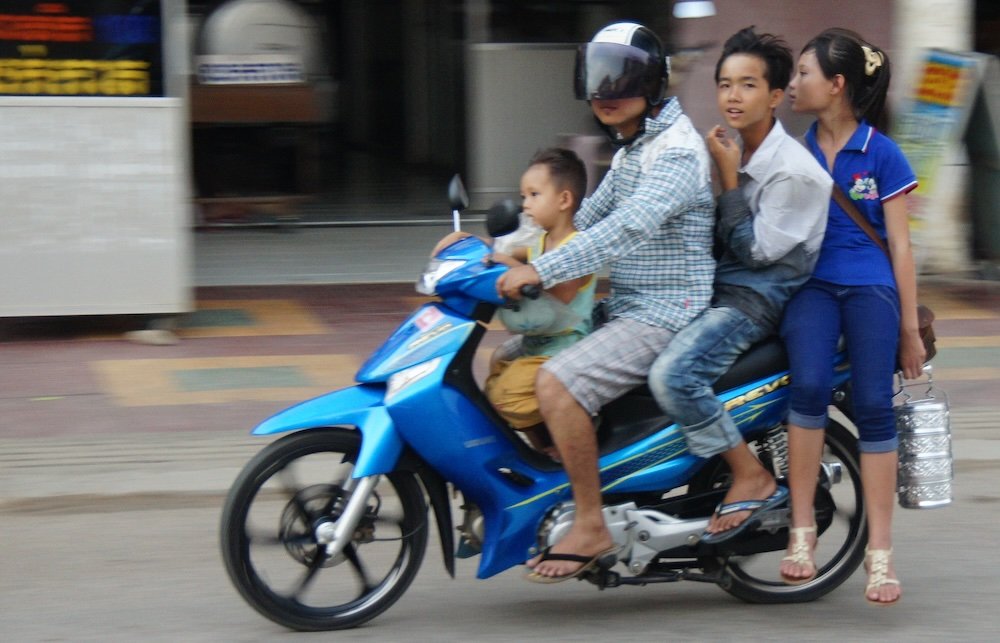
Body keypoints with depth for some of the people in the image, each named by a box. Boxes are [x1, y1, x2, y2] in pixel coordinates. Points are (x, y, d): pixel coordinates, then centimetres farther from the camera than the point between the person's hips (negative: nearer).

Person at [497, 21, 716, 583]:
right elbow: (589, 218, 24)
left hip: (666, 315, -11)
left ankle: (592, 526, -18)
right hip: (625, 306, 11)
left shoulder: (678, 152, -18)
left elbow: (629, 229, -31)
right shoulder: (631, 148, 15)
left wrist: (541, 271, -35)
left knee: (557, 383, -27)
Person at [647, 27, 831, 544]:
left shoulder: (794, 171, -17)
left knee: (672, 374, -30)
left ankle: (752, 478, -17)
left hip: (757, 299, -10)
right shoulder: (732, 149, 11)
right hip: (717, 287, 10)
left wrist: (728, 177, -16)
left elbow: (756, 250, -16)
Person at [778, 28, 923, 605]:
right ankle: (802, 530, -17)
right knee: (810, 385, -26)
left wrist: (910, 326, 2)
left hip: (869, 285, -1)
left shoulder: (882, 154, 2)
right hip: (811, 283, 2)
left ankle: (881, 552, -9)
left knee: (874, 404, -15)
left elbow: (900, 244, 4)